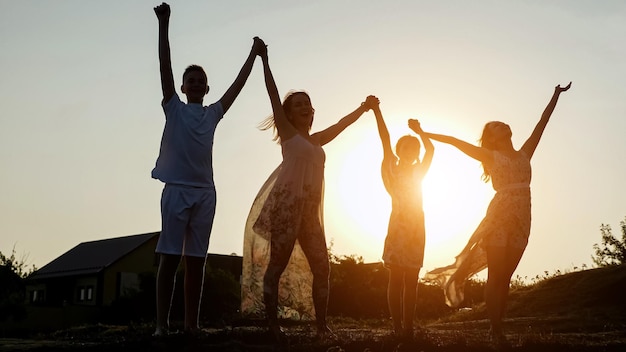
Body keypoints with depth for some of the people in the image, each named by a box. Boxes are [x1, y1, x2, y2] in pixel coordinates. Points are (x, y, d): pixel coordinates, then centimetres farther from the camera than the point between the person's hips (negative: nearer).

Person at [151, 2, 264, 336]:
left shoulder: (213, 113, 16)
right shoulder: (174, 108, 7)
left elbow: (237, 85, 19)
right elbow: (165, 68, -1)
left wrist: (253, 55, 19)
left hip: (205, 192, 4)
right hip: (176, 189, -3)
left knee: (196, 260, 4)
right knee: (169, 257, -6)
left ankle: (191, 324, 6)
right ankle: (161, 324, -6)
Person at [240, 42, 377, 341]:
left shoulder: (316, 141, 23)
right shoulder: (288, 133, 7)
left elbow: (341, 124, 33)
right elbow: (273, 94, 4)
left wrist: (364, 107, 35)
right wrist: (264, 59, 4)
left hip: (310, 209, 7)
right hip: (287, 202, -7)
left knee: (321, 268, 2)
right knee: (277, 264, -7)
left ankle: (321, 325, 7)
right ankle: (272, 325, -5)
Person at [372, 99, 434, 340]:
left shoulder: (418, 172, 18)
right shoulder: (392, 169, 3)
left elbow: (430, 149, 12)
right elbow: (385, 138, -5)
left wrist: (418, 131, 15)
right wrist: (376, 111, -13)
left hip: (416, 227, 5)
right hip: (398, 226, -5)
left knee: (411, 280, 5)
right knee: (397, 279, -6)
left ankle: (408, 327, 7)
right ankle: (398, 327, -5)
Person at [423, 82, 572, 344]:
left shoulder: (524, 154, 18)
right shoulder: (491, 156, 7)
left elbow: (542, 123, 23)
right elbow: (456, 141, 7)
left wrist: (556, 96, 28)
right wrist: (425, 134, 5)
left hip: (521, 219, 4)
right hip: (499, 216, -4)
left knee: (505, 277, 4)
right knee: (496, 276, -4)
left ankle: (497, 329, 6)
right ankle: (496, 331, -3)